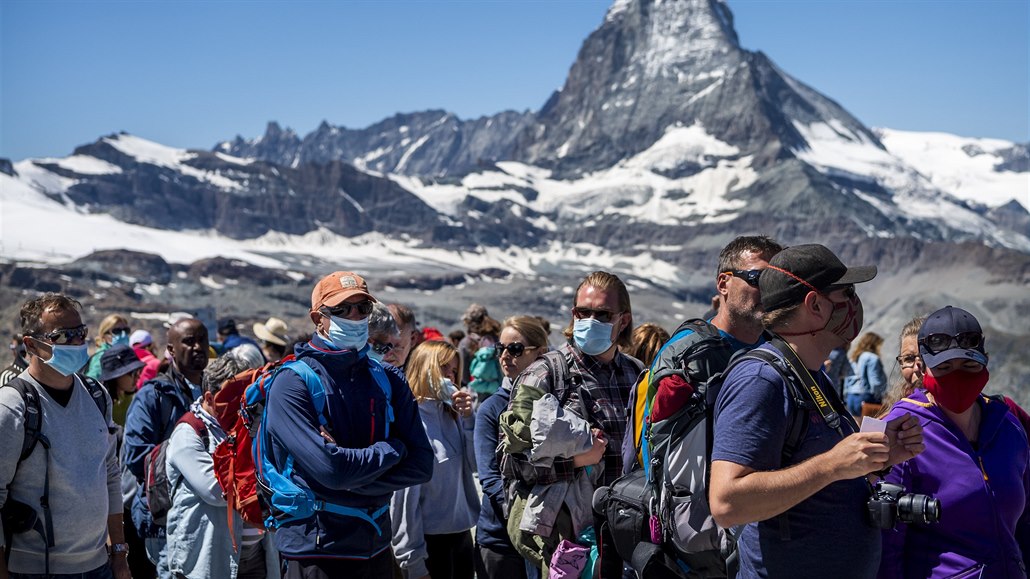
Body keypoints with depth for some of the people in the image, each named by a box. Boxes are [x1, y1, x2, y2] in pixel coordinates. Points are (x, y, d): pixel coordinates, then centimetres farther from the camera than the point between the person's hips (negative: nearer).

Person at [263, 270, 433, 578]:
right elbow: (329, 468, -22)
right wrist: (393, 449, -8)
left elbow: (421, 464, -4)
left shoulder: (388, 380, 5)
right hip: (316, 552, -5)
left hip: (377, 548, 5)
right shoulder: (292, 384, -11)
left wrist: (351, 480, -15)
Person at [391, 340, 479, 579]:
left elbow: (473, 464, 4)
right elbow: (405, 495, -15)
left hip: (461, 534, 7)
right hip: (429, 540, -7)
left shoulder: (451, 414, 7)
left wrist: (467, 418, -6)